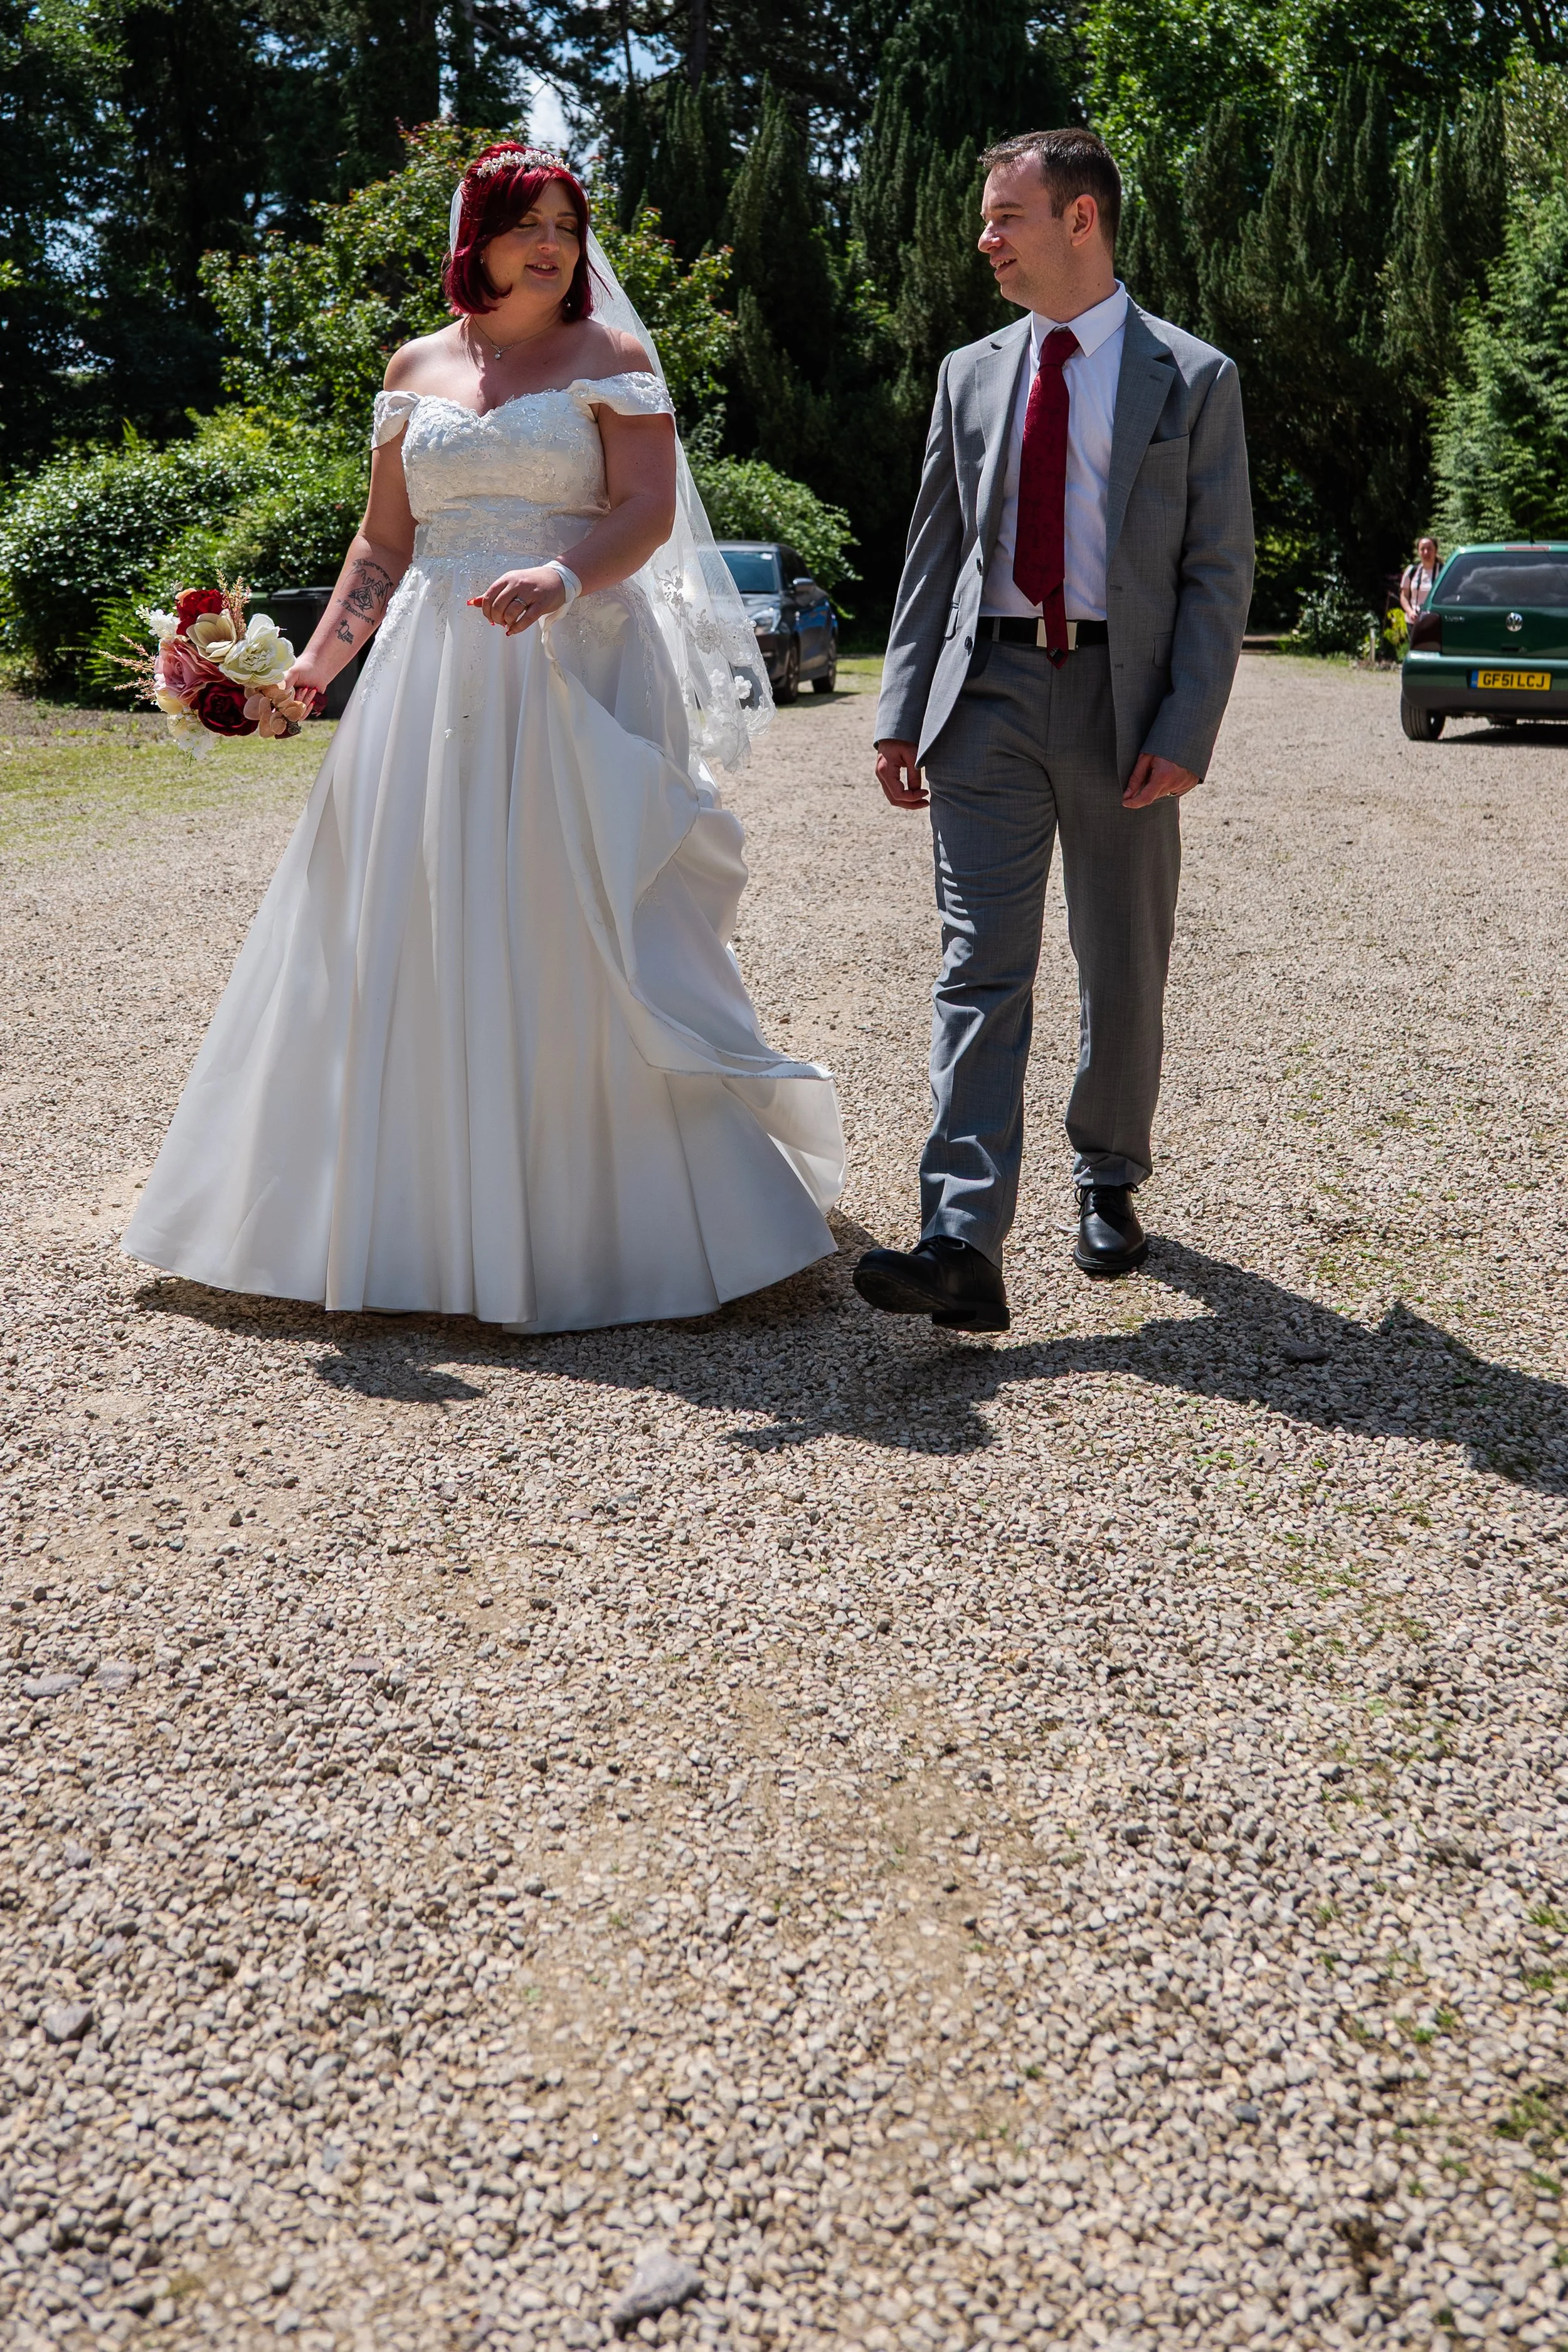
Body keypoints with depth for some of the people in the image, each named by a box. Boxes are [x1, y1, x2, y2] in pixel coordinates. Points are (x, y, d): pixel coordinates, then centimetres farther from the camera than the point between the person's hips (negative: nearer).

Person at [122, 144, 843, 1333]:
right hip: (433, 676, 4)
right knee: (415, 940, 2)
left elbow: (649, 510, -6)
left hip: (574, 675, -3)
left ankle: (594, 1218, 7)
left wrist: (562, 576, -26)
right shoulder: (418, 366, 15)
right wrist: (320, 658, 3)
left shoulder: (613, 358, 5)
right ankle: (428, 1209, 14)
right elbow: (386, 540, 15)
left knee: (570, 941, -5)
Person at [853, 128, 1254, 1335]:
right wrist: (904, 714, 5)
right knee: (981, 972, -8)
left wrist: (1185, 731, -11)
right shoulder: (970, 375, 13)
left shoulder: (1194, 378, 3)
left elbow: (1220, 572, -1)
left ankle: (1108, 1184, 30)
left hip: (1124, 698, -1)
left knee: (1124, 972, 9)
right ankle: (964, 1246, -14)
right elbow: (934, 556, 13)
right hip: (989, 694, 2)